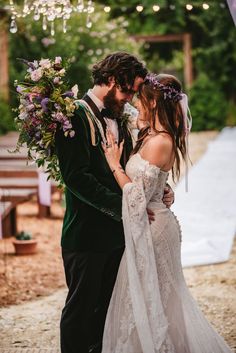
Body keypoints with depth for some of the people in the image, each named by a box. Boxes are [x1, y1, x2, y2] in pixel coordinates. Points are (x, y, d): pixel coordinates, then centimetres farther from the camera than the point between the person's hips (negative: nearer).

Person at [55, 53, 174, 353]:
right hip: (87, 235, -8)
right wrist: (122, 206, -21)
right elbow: (77, 177, -21)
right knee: (80, 308, 3)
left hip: (116, 234, 8)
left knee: (108, 307, 14)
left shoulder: (118, 119, 12)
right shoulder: (75, 116, -13)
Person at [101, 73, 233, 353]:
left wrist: (114, 164, -16)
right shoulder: (151, 136, 7)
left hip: (151, 228, -10)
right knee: (160, 300, 18)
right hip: (153, 223, 10)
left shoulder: (159, 143, -22)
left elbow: (138, 195, -22)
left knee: (146, 302, 2)